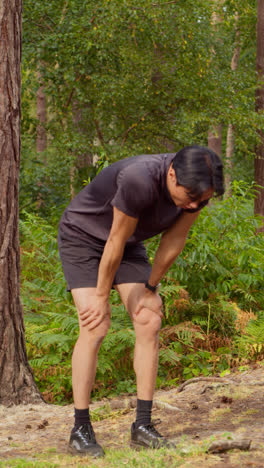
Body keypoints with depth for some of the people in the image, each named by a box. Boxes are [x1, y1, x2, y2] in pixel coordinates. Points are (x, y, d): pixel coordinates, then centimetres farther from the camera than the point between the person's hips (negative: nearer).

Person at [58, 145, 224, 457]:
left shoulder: (197, 186, -21)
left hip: (129, 244, 6)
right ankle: (80, 430, -10)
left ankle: (143, 426, -1)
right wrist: (101, 296, -18)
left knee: (150, 322, -7)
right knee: (95, 328, -17)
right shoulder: (140, 180, -41)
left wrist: (150, 288, -2)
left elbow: (174, 241, -8)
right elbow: (116, 241, -29)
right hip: (82, 236, -6)